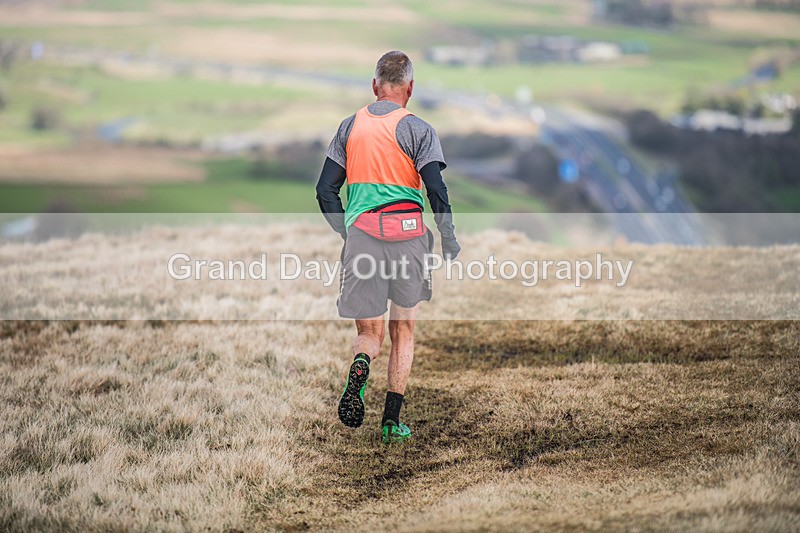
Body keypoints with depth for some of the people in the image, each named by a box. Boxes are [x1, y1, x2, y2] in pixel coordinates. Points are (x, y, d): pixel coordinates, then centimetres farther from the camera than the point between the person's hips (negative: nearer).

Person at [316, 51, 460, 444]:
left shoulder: (350, 127, 9)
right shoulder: (416, 129, -2)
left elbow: (325, 192, 8)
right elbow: (436, 191, -10)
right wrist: (449, 241, 2)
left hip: (361, 235, 2)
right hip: (407, 235, -2)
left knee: (369, 332, 11)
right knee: (403, 329, 14)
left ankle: (360, 366, -25)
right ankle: (392, 422, 11)